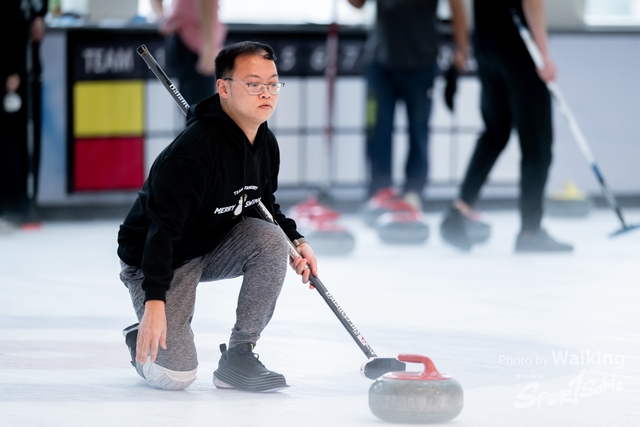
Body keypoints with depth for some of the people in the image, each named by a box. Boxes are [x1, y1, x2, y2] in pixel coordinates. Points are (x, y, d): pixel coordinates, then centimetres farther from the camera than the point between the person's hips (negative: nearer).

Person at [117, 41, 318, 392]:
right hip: (158, 259, -7)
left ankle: (238, 357, -10)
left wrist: (295, 241, -2)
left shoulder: (266, 143, -4)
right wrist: (154, 301, -39)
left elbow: (264, 206, 15)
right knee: (177, 375, -19)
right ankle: (143, 340, 20)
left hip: (216, 245, 8)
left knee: (273, 240, -22)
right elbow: (162, 226, -34)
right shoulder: (194, 149, -30)